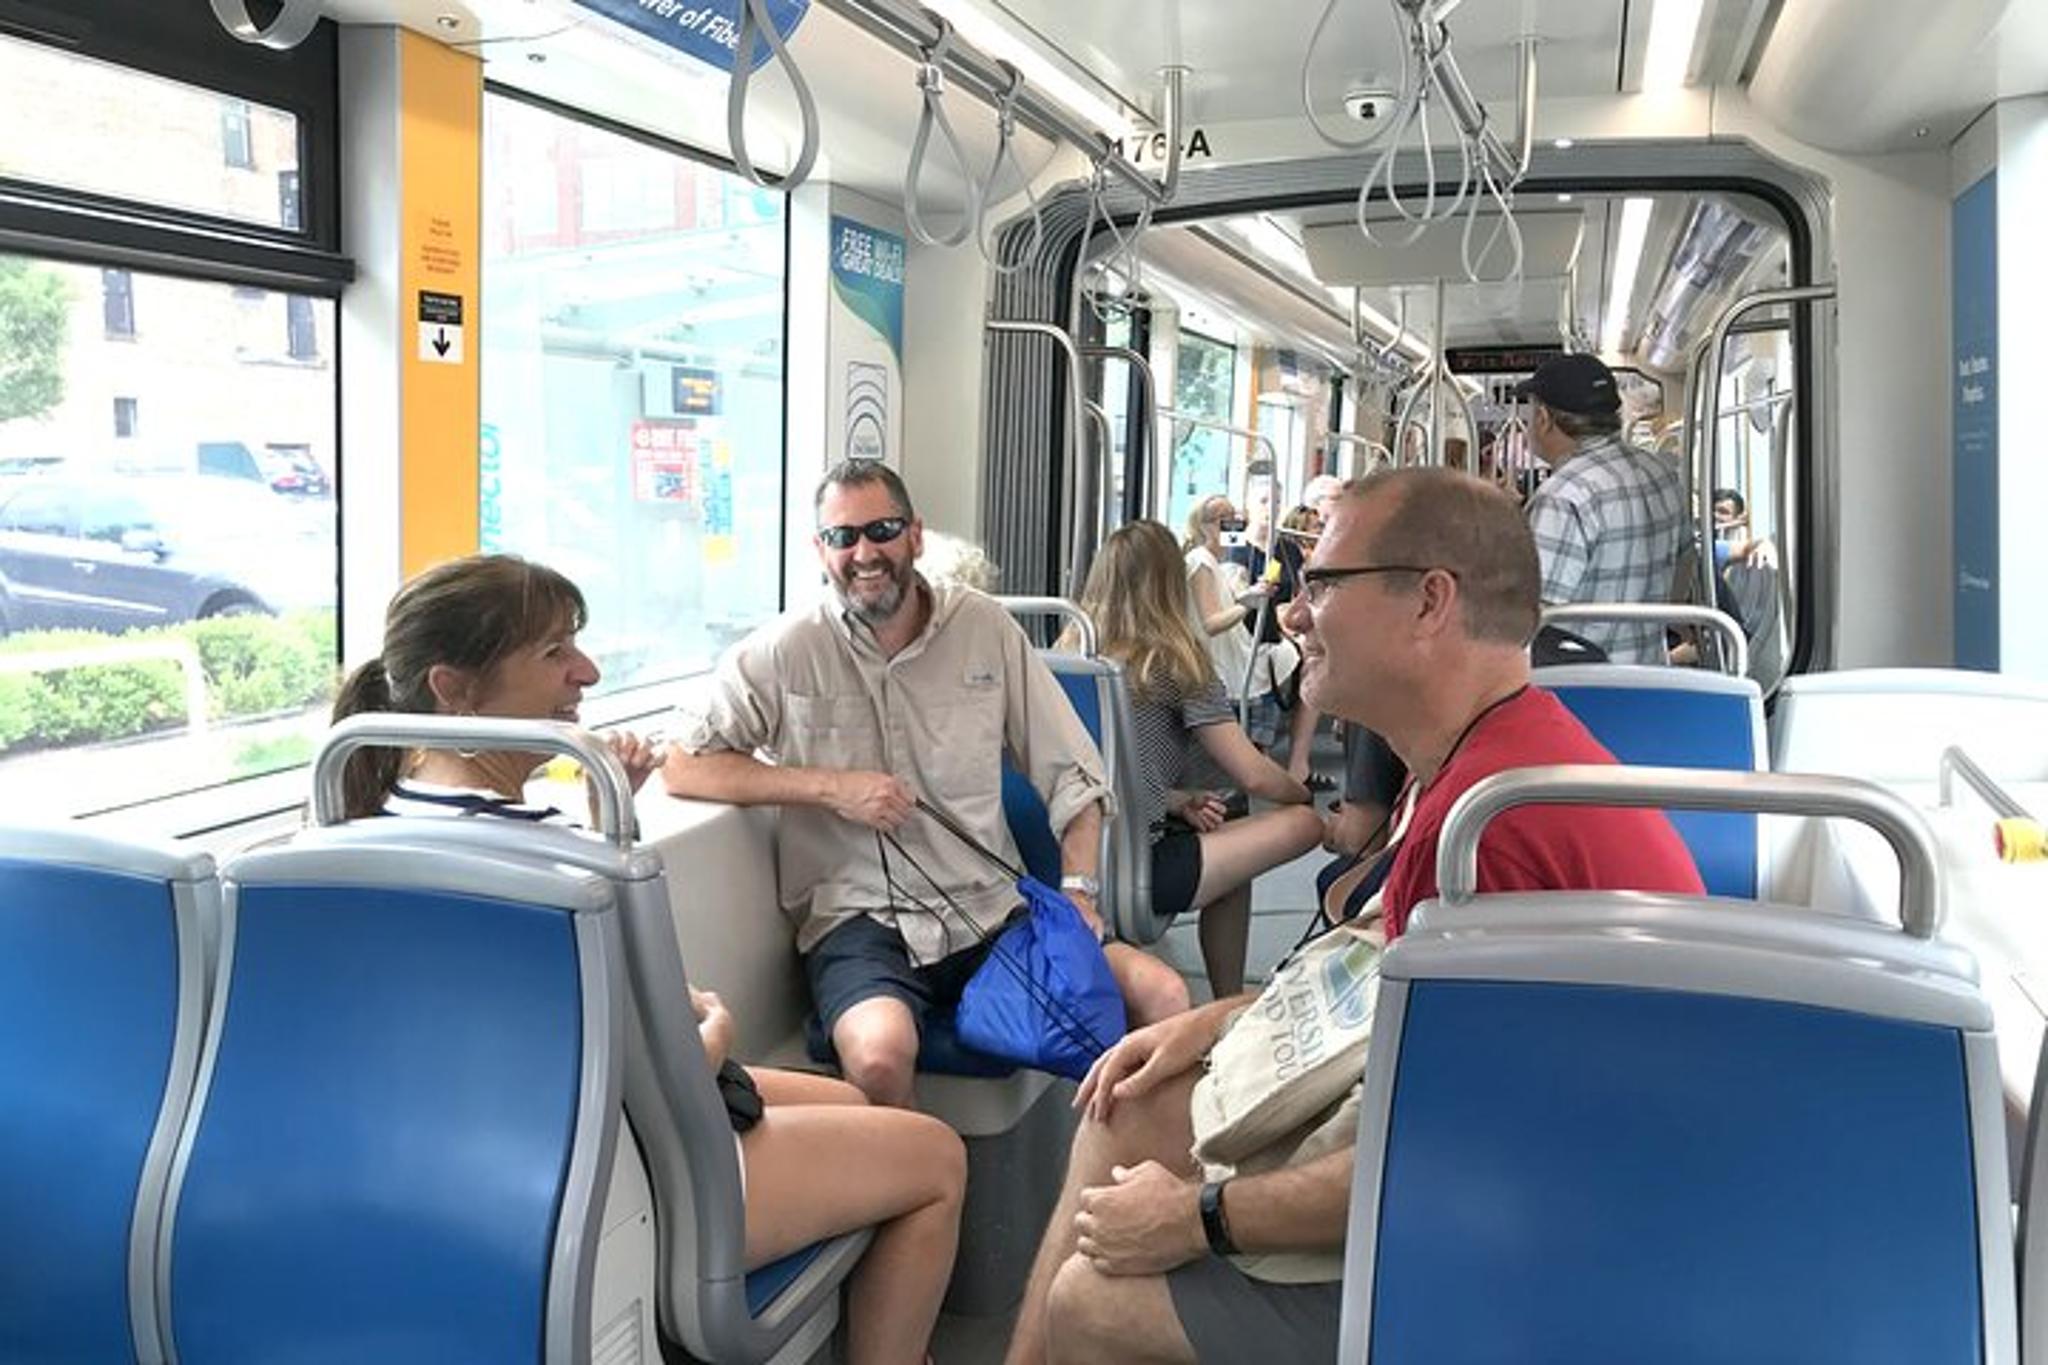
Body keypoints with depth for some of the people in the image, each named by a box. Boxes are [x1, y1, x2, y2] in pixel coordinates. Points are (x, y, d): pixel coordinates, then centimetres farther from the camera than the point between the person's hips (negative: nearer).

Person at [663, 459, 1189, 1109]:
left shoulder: (986, 628, 7)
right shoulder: (784, 652, -1)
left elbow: (1070, 772, 10)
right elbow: (681, 767, -4)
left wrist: (1076, 890, -5)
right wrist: (831, 788, -11)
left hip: (992, 908, 3)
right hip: (860, 917, -3)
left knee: (1164, 994, -15)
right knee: (879, 1053, -35)